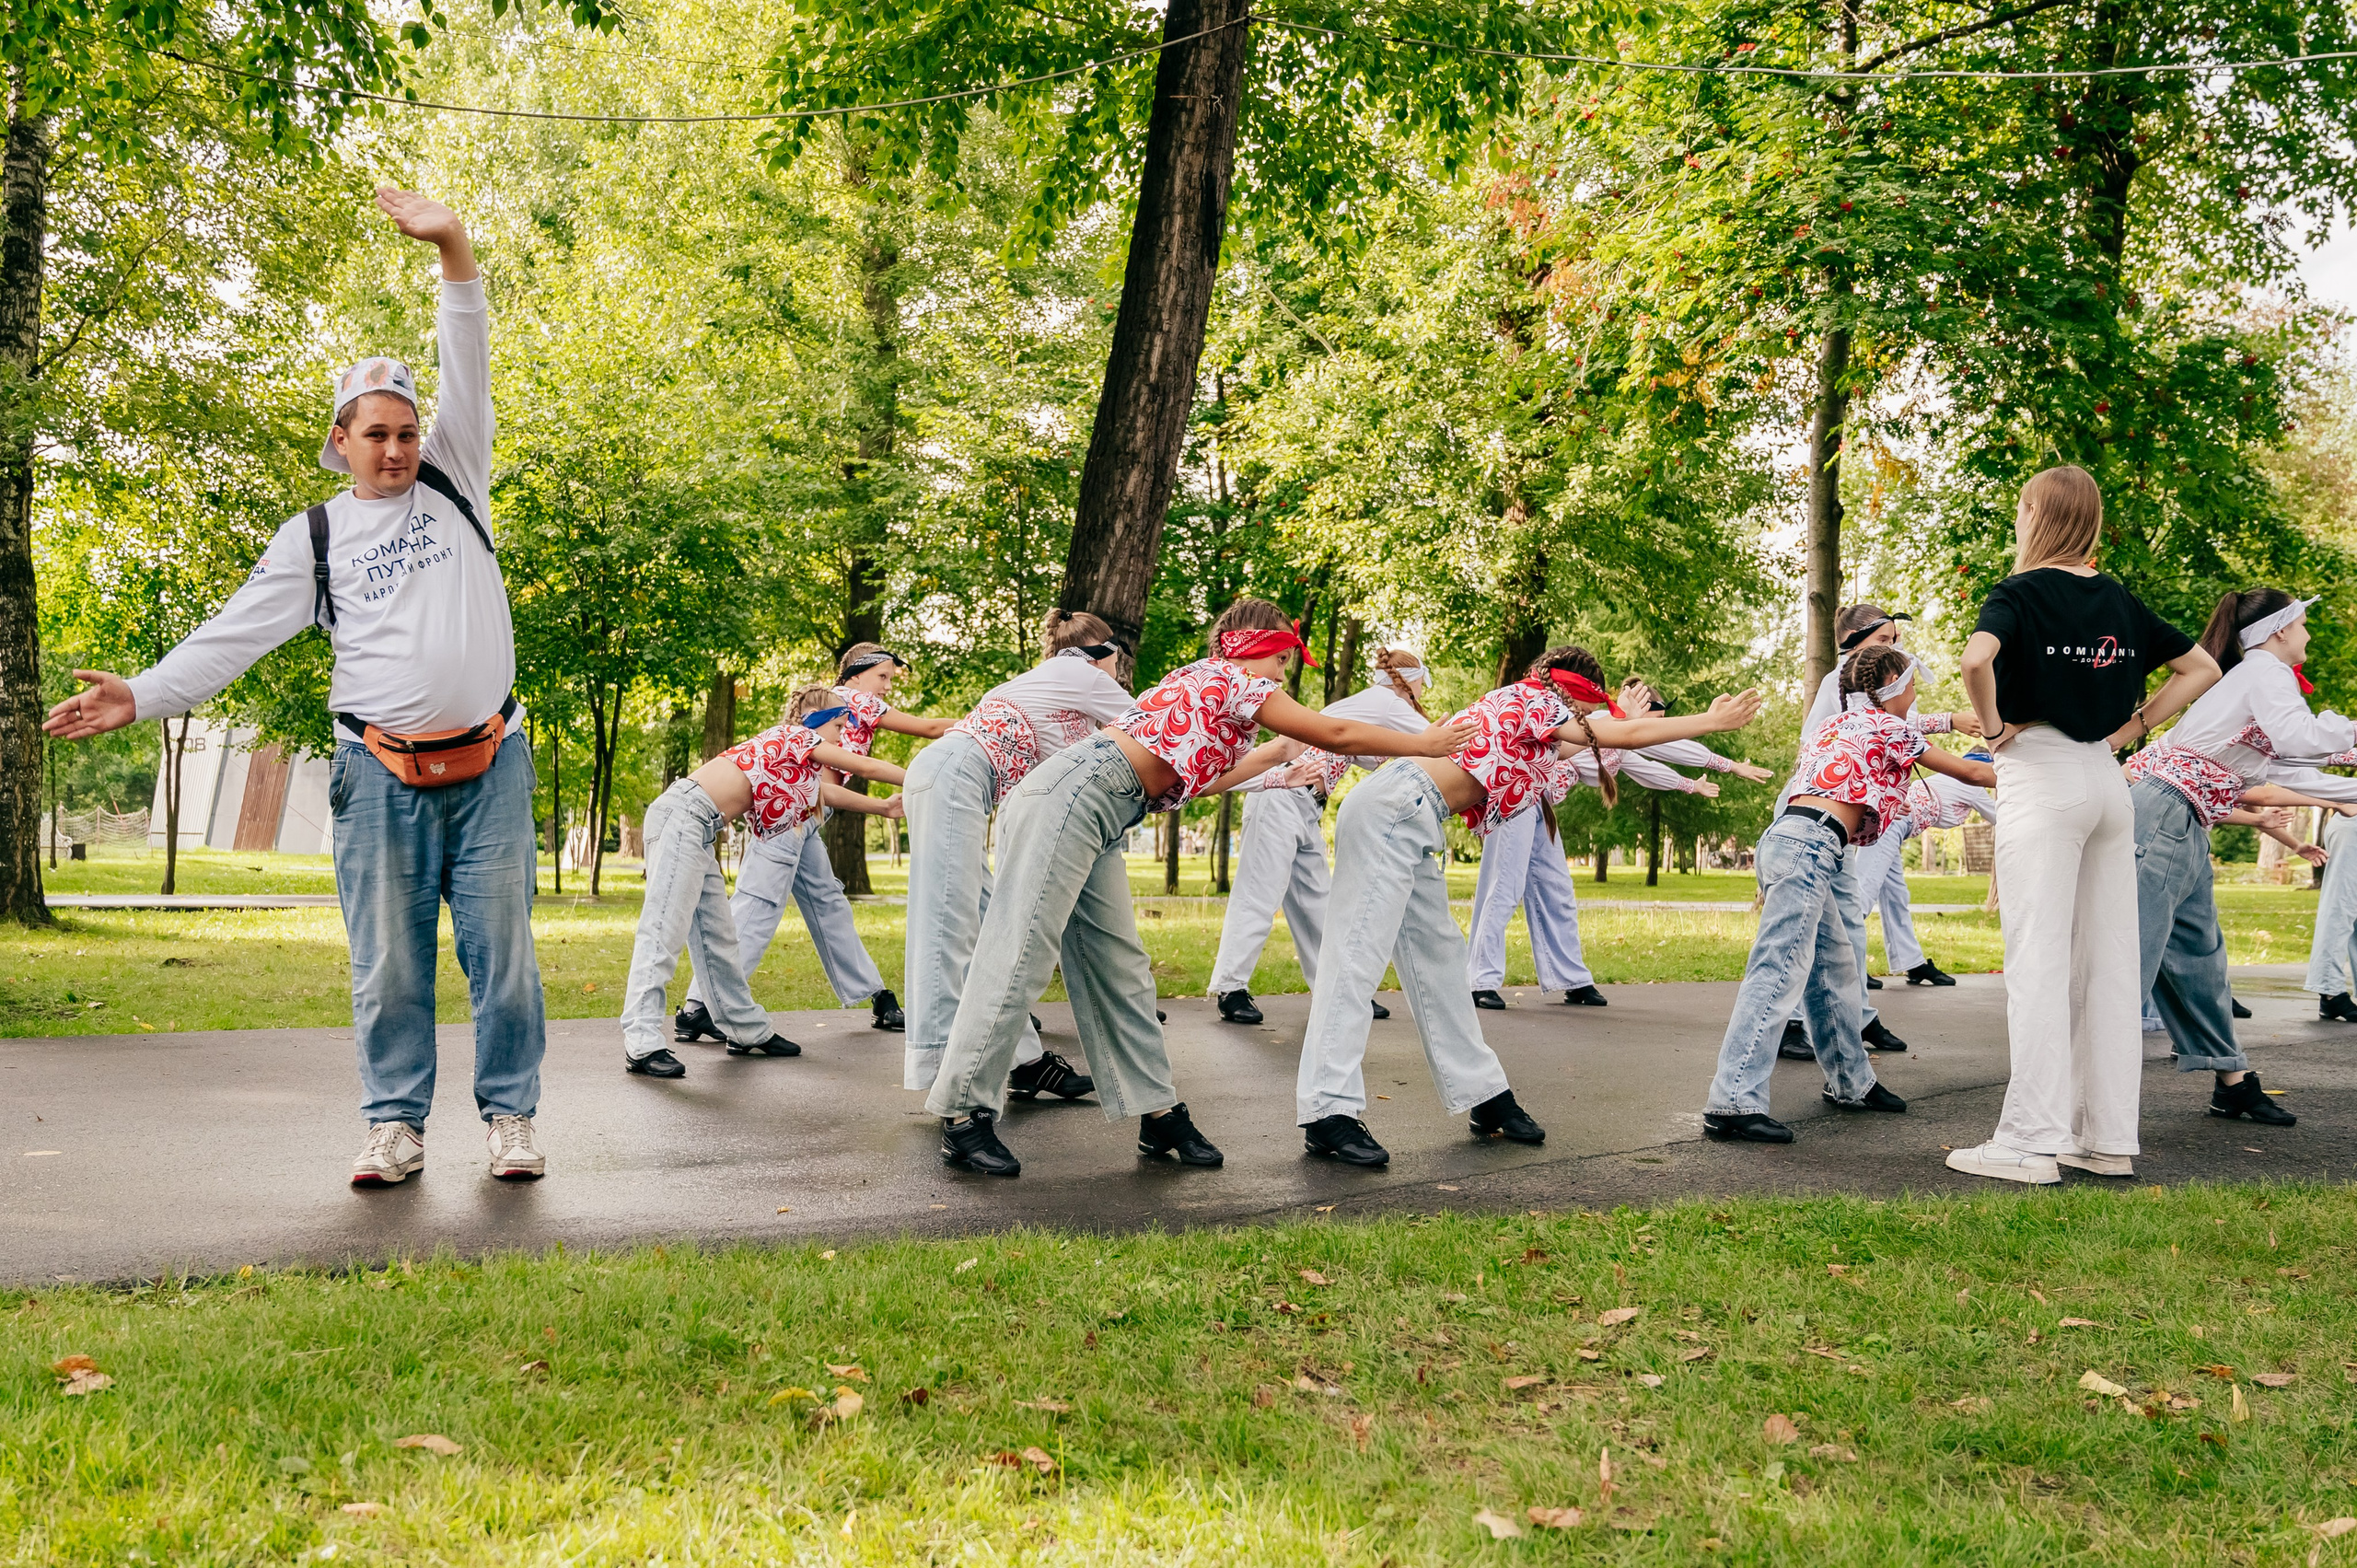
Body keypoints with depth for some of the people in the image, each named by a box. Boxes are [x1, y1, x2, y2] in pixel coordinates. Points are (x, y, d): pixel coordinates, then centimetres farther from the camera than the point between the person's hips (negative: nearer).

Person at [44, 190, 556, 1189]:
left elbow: (469, 373, 0)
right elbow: (238, 632, 5)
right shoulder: (315, 536, 10)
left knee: (501, 946, 0)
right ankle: (395, 1125, 11)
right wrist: (146, 694, -6)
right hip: (382, 774, 0)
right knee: (387, 958, 1)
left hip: (488, 765, 0)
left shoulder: (452, 482, 11)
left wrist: (452, 249, -11)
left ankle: (510, 1116, 9)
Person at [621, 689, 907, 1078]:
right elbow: (868, 767, 4)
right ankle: (641, 1044, -20)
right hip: (683, 813, -10)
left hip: (697, 830, 10)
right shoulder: (798, 737, 2)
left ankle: (747, 1030, 20)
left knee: (718, 936, 13)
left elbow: (828, 789, 37)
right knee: (665, 929, -15)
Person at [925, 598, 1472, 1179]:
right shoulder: (1234, 679, 0)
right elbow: (1336, 734, 2)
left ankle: (1157, 1114, 12)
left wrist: (1273, 755, 43)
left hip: (1095, 821, 10)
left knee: (1120, 968, 9)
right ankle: (963, 1114, -8)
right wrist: (1426, 743, 14)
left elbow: (1197, 780, 34)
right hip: (1069, 797, -10)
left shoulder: (1196, 683, 25)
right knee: (1020, 958, -10)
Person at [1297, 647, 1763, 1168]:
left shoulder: (1513, 707, 25)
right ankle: (1329, 1112, -19)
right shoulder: (1535, 699, 0)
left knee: (1437, 959, 12)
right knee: (1358, 955, -14)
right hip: (1392, 810, -10)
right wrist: (1712, 721, 8)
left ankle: (1482, 1095, 19)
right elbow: (1629, 735, -1)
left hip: (1408, 829, 10)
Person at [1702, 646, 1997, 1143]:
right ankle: (1732, 1103, -21)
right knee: (1777, 971, -15)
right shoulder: (1886, 725, 6)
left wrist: (1886, 804, 47)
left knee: (1835, 967, 18)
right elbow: (1967, 772, 14)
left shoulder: (1838, 725, 27)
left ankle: (1851, 1083, 30)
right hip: (1809, 845, -9)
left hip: (1788, 837, 9)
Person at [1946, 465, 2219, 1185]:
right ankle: (2108, 1134, 12)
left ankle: (2033, 1140, -5)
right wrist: (2131, 728, 12)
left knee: (2038, 961, -6)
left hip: (2040, 777, -6)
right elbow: (2202, 668, 19)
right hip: (2107, 780, 7)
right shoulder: (2119, 602, 12)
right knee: (2108, 959, 8)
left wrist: (1992, 726, -12)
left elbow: (1977, 658, -28)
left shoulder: (2020, 594, -7)